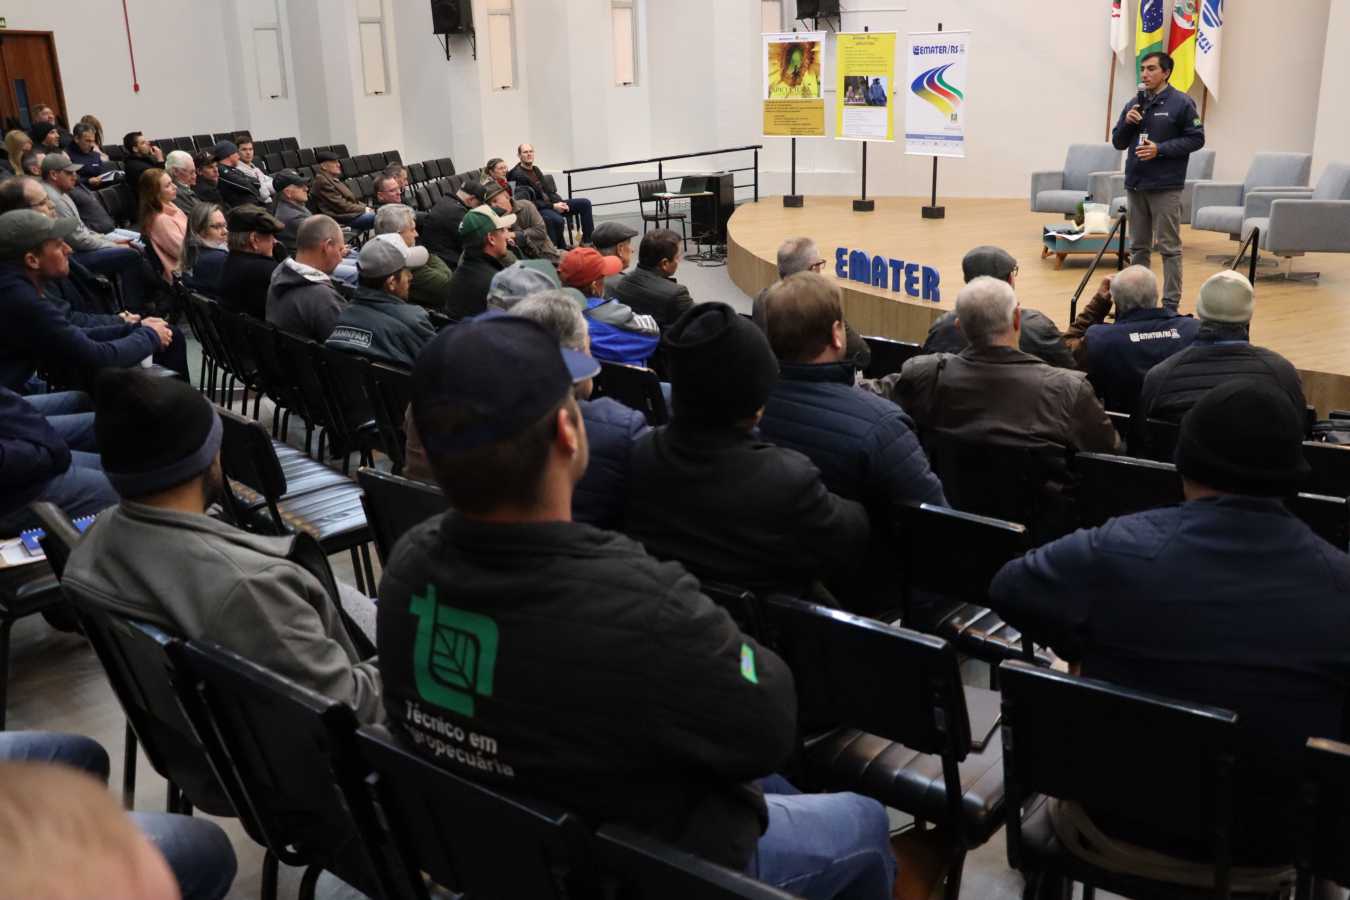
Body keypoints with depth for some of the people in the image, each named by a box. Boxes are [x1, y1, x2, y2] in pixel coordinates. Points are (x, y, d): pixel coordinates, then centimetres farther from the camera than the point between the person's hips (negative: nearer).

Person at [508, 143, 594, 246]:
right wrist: (553, 206, -19)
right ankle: (562, 248, -17)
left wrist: (560, 203, -1)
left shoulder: (536, 169, 16)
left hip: (551, 203, 9)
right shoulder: (518, 175, -11)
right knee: (558, 220, -40)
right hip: (537, 209, -9)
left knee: (585, 203, -1)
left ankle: (587, 240, -1)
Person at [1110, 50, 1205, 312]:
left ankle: (1171, 304, 0)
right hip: (1135, 185, 6)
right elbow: (1118, 143, 14)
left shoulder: (1181, 103, -3)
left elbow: (1196, 139, -6)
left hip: (1165, 187, -5)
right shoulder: (1134, 104, 12)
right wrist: (1127, 123, -5)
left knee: (1169, 247, -3)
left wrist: (1160, 149, -16)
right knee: (1138, 246, 12)